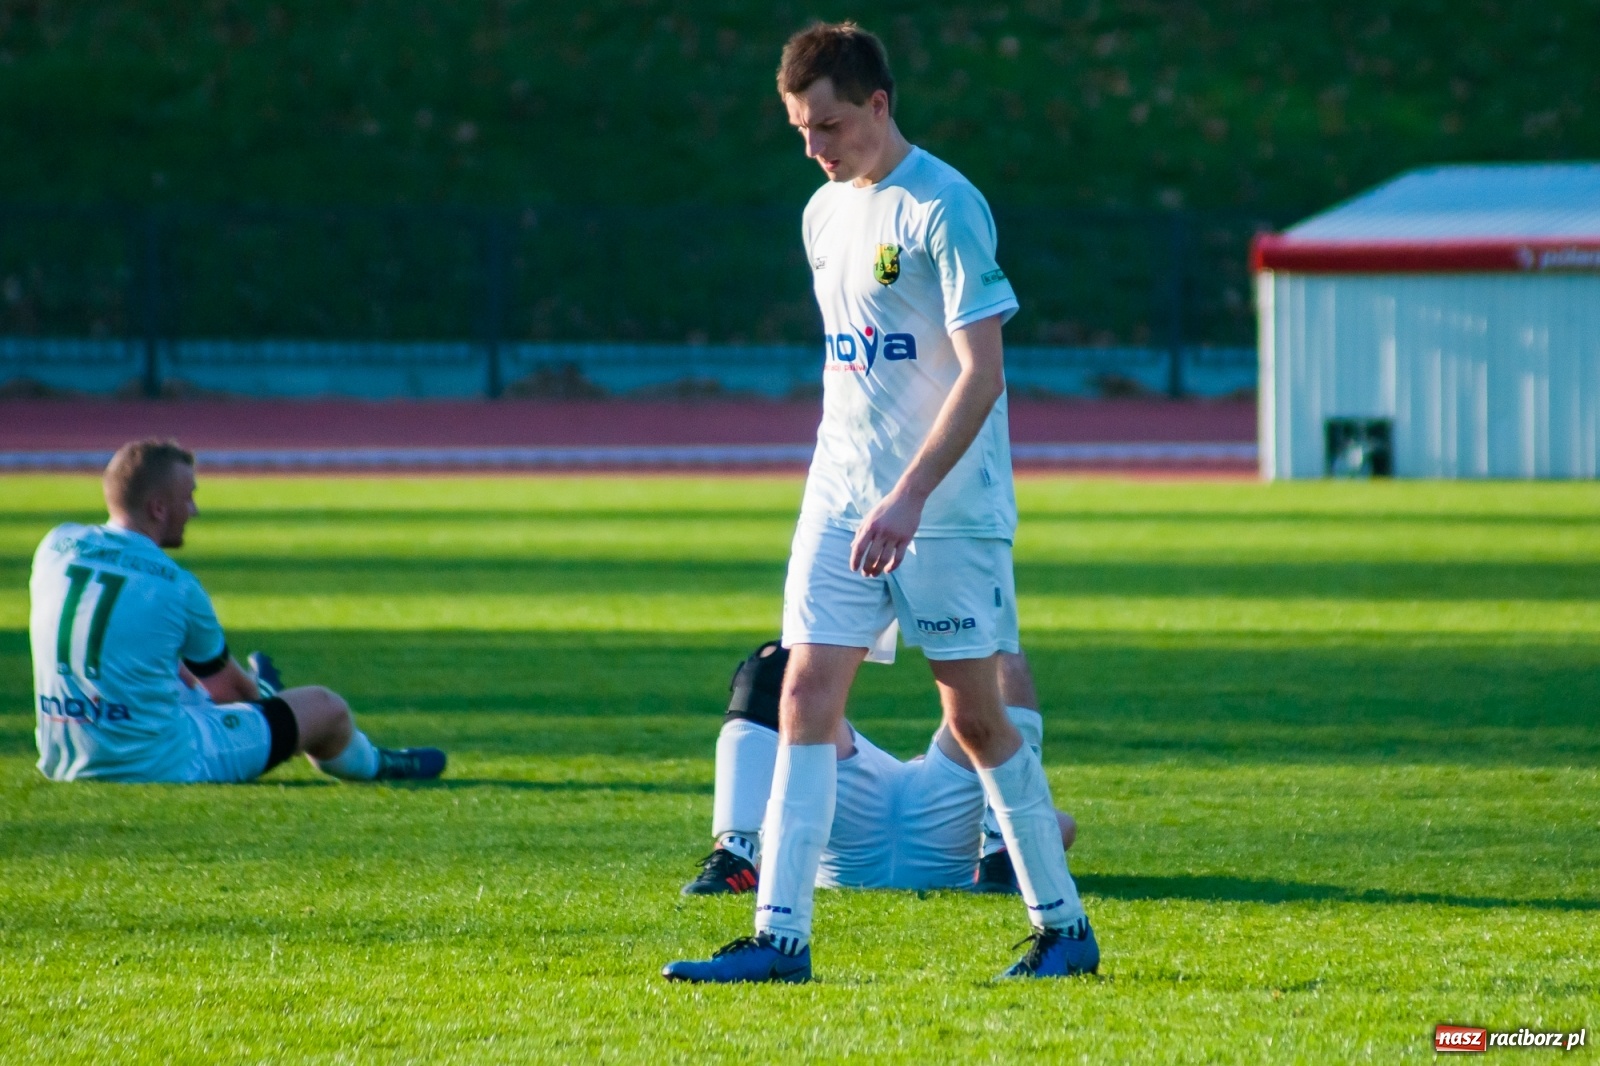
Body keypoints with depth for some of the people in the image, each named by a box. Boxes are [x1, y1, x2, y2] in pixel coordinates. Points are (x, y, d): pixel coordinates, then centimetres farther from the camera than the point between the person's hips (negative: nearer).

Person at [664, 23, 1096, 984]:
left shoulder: (945, 209, -13)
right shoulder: (825, 214, 11)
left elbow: (982, 374, -18)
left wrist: (909, 499, -24)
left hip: (950, 506, -7)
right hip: (840, 500, 7)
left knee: (975, 713, -1)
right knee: (806, 694, -4)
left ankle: (1064, 924, 13)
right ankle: (781, 934, -6)